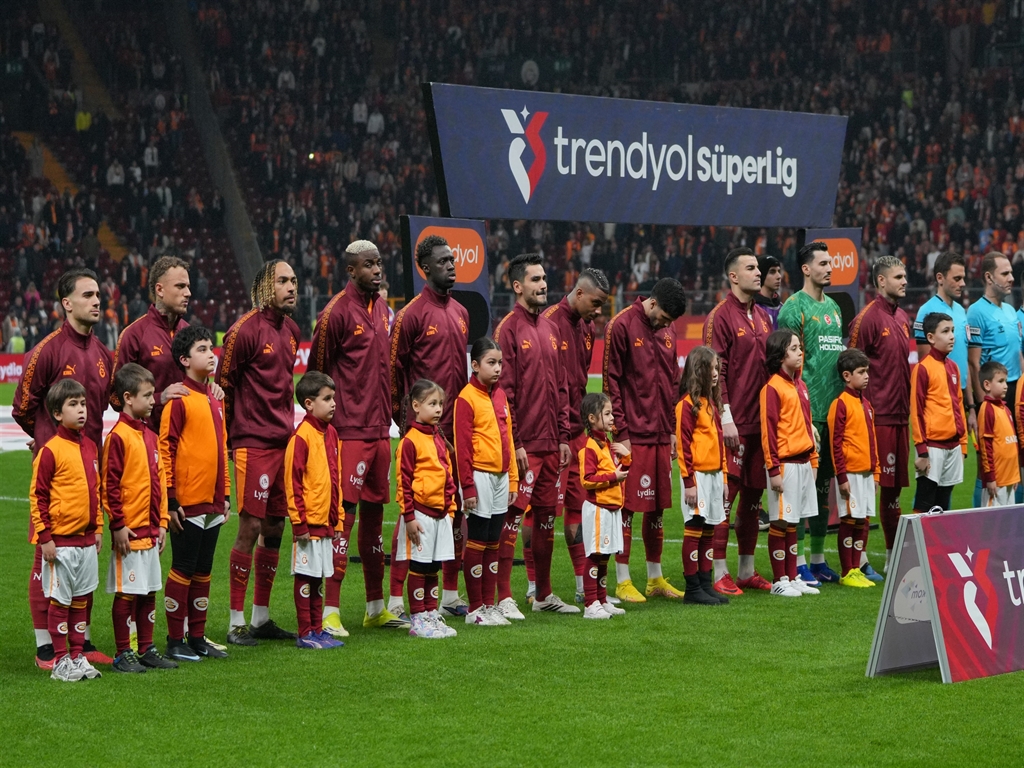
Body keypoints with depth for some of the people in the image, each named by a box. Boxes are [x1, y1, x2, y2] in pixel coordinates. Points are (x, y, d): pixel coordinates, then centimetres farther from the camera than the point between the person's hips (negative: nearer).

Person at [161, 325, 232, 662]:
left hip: (212, 504, 8)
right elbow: (165, 449, -13)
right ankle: (175, 642, 6)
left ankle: (198, 638, 20)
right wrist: (170, 500, -16)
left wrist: (225, 494, 18)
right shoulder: (179, 399, -11)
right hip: (186, 504, -8)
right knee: (182, 570, -1)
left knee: (203, 571, 12)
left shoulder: (214, 400, 14)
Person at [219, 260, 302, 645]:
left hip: (284, 441, 7)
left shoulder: (291, 330, 13)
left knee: (274, 529, 10)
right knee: (250, 527, -6)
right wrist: (231, 436, -3)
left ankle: (261, 617, 19)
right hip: (253, 444, -7)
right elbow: (223, 384, -6)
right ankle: (237, 622, 1)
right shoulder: (245, 330, -10)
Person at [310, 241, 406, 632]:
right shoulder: (336, 312, -10)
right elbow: (317, 372, -7)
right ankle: (329, 612, -8)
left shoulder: (381, 307, 14)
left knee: (374, 512, 14)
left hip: (380, 429, 8)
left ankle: (375, 608, 22)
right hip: (349, 431, -8)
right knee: (343, 514, -9)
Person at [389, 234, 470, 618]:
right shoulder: (413, 313, -8)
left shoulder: (460, 313, 14)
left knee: (455, 505, 11)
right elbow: (394, 367, -6)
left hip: (456, 426, 7)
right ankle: (396, 598, -3)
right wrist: (402, 417, -5)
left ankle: (450, 594, 21)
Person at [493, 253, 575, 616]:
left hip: (551, 444, 7)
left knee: (547, 517, 12)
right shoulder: (509, 329, -8)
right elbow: (504, 390, -12)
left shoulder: (550, 328, 15)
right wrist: (514, 443, -16)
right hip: (523, 445, -7)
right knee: (511, 517, -6)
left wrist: (563, 436, 12)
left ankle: (544, 594, 21)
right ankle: (504, 597, -2)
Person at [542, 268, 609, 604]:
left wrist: (581, 420, 12)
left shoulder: (586, 327, 14)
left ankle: (585, 586, 18)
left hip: (576, 432, 9)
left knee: (579, 504, 12)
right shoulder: (550, 322, -13)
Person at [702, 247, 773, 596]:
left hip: (762, 420, 8)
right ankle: (720, 573, 0)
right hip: (734, 422, -7)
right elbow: (715, 371, -12)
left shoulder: (763, 317, 15)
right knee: (725, 494, -5)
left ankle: (747, 570, 20)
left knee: (753, 494, 12)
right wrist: (726, 417, -17)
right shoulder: (720, 317, -8)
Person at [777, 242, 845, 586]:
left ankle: (818, 559, 18)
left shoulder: (833, 307, 17)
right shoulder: (793, 308, -7)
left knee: (824, 483, 12)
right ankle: (798, 562, -2)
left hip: (835, 408, 8)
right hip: (808, 411, -8)